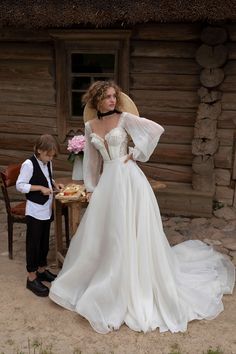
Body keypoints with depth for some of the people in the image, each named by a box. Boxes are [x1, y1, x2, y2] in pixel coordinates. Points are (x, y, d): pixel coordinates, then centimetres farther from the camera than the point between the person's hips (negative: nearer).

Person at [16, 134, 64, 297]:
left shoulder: (47, 163, 5)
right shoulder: (29, 164, -17)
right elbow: (20, 185, -16)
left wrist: (54, 184, 1)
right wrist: (40, 188, -22)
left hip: (47, 209, 7)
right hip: (35, 211, -7)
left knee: (45, 242, 18)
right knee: (33, 243, 2)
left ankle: (42, 270, 34)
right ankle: (32, 277, 13)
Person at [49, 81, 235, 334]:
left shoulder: (124, 118, -4)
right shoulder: (90, 126, 9)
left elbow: (156, 130, -10)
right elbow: (91, 159, 14)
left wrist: (136, 154, -10)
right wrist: (91, 188, 12)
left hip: (128, 179, -5)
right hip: (106, 181, 5)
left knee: (131, 232, 1)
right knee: (100, 232, 11)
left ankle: (134, 286, 15)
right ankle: (104, 281, 31)